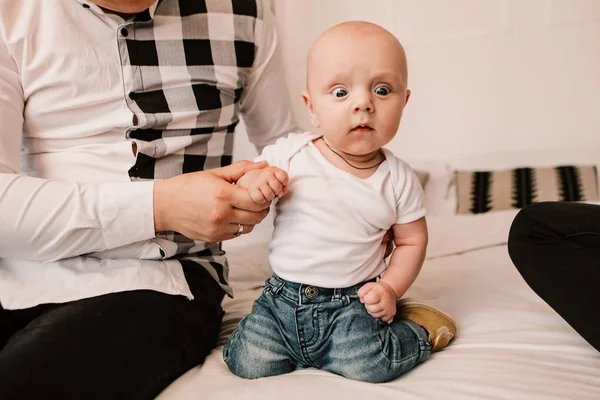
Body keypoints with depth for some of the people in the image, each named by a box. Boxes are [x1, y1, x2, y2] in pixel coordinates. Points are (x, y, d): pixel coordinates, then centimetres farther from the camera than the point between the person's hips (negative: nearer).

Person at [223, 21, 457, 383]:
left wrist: (390, 288, -8)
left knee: (370, 365, -23)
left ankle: (420, 329, 9)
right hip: (283, 298, 2)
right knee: (248, 364, -10)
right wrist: (252, 182, -19)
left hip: (353, 302, -1)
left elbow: (412, 241, 6)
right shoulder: (290, 155, -8)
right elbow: (241, 180, 5)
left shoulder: (399, 179, -5)